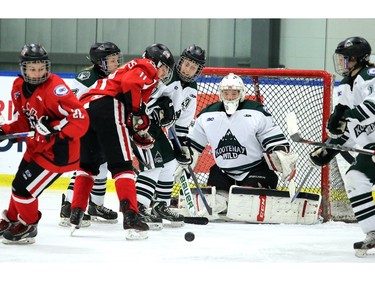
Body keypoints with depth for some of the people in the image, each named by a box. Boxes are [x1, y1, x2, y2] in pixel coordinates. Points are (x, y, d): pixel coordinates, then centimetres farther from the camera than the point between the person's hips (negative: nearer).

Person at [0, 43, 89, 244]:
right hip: (37, 147, 8)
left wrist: (53, 129, -32)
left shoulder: (54, 88, -27)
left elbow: (80, 118, -31)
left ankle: (28, 227, 18)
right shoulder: (19, 87, 0)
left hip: (59, 150, -8)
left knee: (24, 188, -6)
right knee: (19, 183, 19)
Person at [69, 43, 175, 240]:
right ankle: (130, 217, -15)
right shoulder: (148, 68, 9)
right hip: (107, 107, -8)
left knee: (87, 164, 20)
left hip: (85, 107, 8)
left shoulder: (133, 68, 37)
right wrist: (139, 114, -8)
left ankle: (76, 214, 16)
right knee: (121, 164, -8)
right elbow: (129, 83, -14)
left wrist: (140, 135, 23)